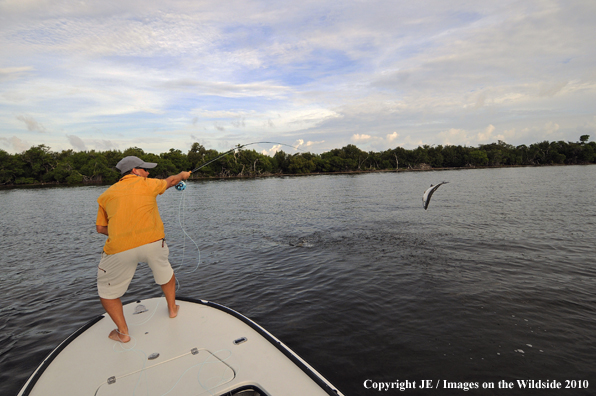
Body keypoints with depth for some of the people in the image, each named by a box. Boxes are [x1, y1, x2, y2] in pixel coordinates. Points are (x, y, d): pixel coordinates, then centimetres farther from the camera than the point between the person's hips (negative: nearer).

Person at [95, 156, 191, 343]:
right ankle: (172, 308, 45)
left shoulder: (106, 194, 16)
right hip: (152, 242, 0)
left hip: (119, 249, 0)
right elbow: (170, 181, 30)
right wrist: (182, 175, 50)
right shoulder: (147, 184, 10)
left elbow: (100, 228, 17)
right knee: (166, 273, 29)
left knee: (107, 292, 23)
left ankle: (123, 332, 25)